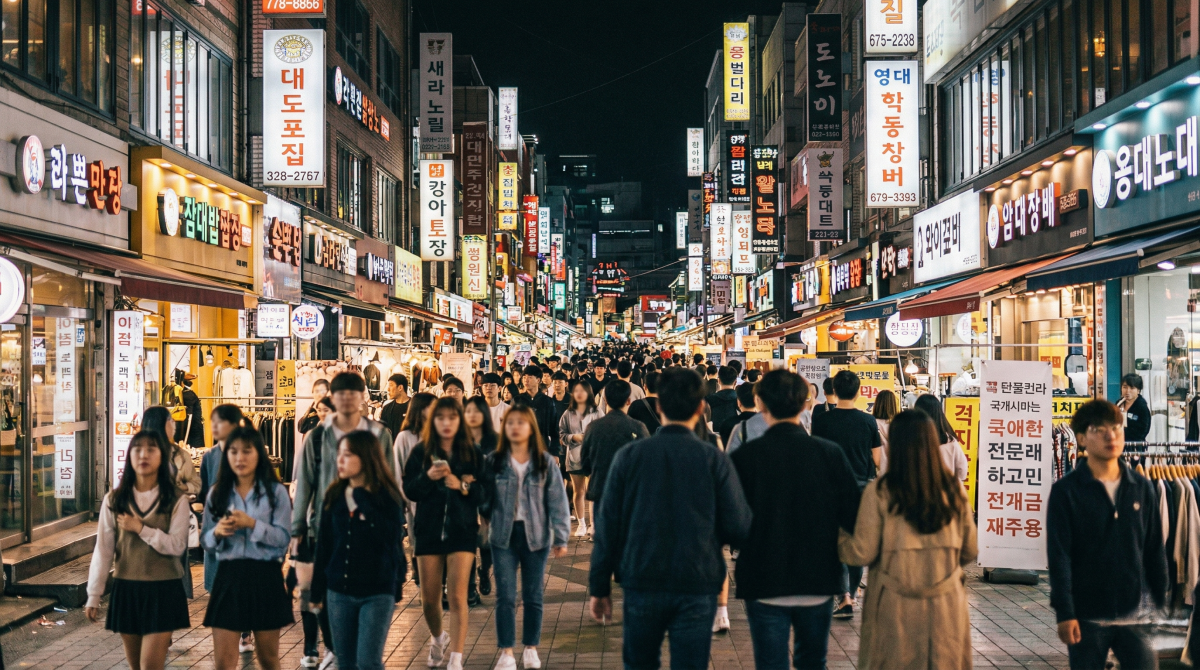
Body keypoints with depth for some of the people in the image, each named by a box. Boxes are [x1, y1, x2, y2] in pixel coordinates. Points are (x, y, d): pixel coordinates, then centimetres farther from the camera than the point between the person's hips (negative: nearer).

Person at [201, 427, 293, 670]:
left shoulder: (276, 492, -2)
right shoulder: (217, 493, 6)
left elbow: (284, 537, -9)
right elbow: (205, 541, 7)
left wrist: (252, 524, -22)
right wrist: (217, 532, -14)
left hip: (266, 577, -2)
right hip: (228, 577, 2)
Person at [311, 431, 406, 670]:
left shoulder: (387, 496, -7)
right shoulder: (333, 496, 4)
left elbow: (392, 538, -22)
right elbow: (323, 545, 8)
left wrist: (363, 501, -19)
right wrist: (317, 590, 10)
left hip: (378, 593, -4)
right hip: (339, 592, 4)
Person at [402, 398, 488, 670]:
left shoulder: (473, 454, 1)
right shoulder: (421, 452, 2)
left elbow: (485, 494, -3)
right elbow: (409, 491, -1)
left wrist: (463, 486, -21)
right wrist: (427, 477, -19)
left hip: (462, 530, -1)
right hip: (429, 530, 1)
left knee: (457, 596, -9)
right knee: (429, 598, 10)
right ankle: (438, 638, 40)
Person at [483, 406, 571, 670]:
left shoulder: (545, 462, -2)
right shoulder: (494, 461, 0)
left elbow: (557, 502, -3)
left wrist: (561, 538, -7)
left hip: (536, 535, 0)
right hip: (504, 534, 0)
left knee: (533, 596, 9)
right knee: (505, 596, -1)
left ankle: (531, 648, 23)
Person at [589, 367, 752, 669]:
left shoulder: (629, 456, -3)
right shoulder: (715, 460, -6)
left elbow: (607, 526, -1)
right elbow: (739, 528, -6)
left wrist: (599, 587, 7)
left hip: (641, 583, 1)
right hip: (698, 587, -1)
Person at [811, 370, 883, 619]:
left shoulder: (821, 420, -10)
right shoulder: (869, 421, -4)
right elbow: (877, 460, 0)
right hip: (862, 487, 2)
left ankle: (845, 596, -10)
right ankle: (853, 592, 25)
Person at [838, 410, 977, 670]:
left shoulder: (879, 492, -11)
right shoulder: (954, 489, -1)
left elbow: (863, 553, -8)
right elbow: (969, 552, 7)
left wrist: (837, 539, 11)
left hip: (896, 606, -2)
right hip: (946, 607, 2)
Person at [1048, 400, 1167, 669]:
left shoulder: (1141, 487, 3)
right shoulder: (1066, 491, -7)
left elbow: (1155, 551, 9)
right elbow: (1059, 556, -9)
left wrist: (1161, 603, 7)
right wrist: (1064, 613, -13)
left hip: (1134, 614, 3)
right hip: (1087, 616, -3)